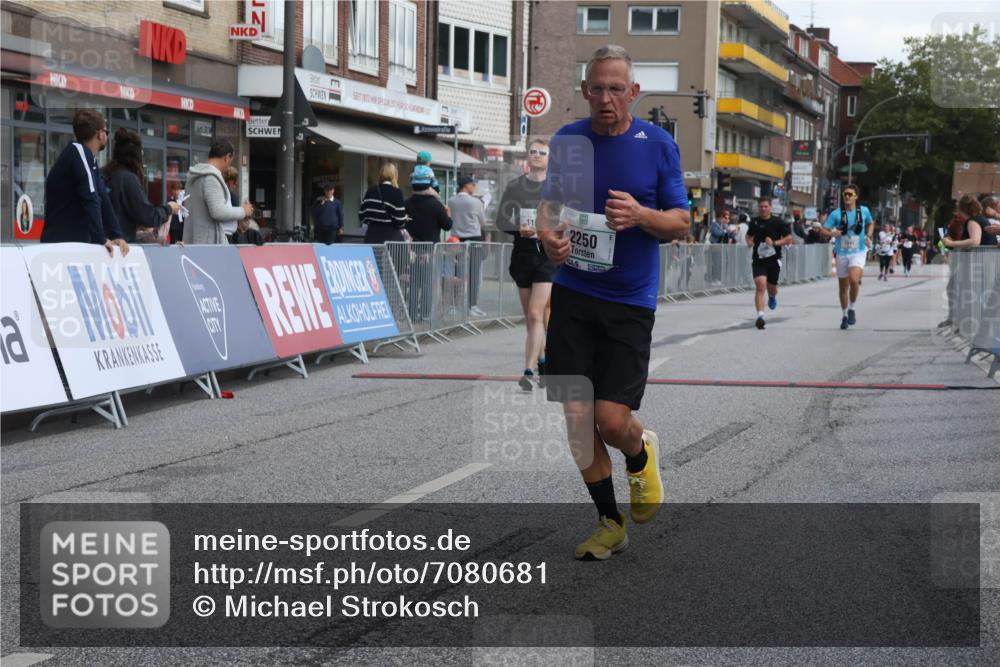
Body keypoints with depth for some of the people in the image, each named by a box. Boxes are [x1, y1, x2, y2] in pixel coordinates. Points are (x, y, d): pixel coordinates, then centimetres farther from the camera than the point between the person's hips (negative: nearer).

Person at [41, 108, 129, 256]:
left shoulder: (90, 160, 17)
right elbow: (90, 199, -21)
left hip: (76, 243, 9)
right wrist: (101, 239, -20)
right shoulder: (79, 151, -11)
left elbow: (103, 200, 14)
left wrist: (117, 236, 4)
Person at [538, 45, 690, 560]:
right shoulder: (566, 140, 5)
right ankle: (609, 522, 16)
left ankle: (641, 456, 29)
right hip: (572, 293, 3)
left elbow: (682, 223, 0)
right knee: (576, 414, 0)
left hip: (630, 300, -3)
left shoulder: (659, 145, -2)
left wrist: (641, 215, -20)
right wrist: (548, 235, -7)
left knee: (612, 419, -9)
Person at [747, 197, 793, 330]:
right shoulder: (754, 222, 6)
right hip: (758, 260, 1)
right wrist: (749, 242, 1)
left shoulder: (778, 222, -3)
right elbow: (749, 235, 24)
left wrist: (775, 242, -16)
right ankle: (760, 316, -22)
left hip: (774, 259, -1)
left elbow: (789, 239, -1)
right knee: (760, 285, -17)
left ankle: (772, 296, 51)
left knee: (771, 287, 10)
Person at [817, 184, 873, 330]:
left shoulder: (864, 211, -1)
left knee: (853, 279, -26)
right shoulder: (836, 214, -5)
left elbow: (870, 223, 20)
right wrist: (831, 233, -27)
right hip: (842, 253, 1)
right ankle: (845, 315, 30)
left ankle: (852, 309, -5)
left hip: (858, 253, -1)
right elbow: (823, 231, -6)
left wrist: (868, 236, 3)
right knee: (843, 286, 10)